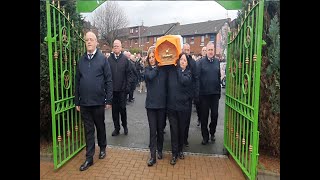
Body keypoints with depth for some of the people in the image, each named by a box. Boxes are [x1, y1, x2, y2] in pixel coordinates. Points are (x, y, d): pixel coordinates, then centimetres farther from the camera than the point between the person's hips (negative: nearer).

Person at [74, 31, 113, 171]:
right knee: (88, 130, 9)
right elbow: (77, 82, 8)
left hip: (98, 102, -2)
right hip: (84, 103, 3)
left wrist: (109, 100, -9)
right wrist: (77, 102, 7)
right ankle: (89, 158, 19)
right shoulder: (81, 60, 7)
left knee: (100, 127, 15)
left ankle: (102, 148, 38)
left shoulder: (103, 59, -3)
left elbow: (109, 80, -6)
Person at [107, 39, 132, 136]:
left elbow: (128, 73, -2)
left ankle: (125, 125, 27)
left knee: (122, 108, 5)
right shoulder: (109, 59, 2)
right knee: (114, 109, 9)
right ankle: (116, 128, 22)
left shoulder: (125, 59, 0)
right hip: (112, 89, 2)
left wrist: (128, 86, -8)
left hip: (122, 89, -1)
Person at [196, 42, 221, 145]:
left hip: (215, 93, 3)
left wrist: (219, 91, 6)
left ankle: (212, 133, 31)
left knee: (215, 114, 9)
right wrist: (198, 93, -12)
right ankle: (205, 136, 20)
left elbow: (219, 77, 8)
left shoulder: (217, 61, 6)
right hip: (204, 93, -3)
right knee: (204, 116, 6)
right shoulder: (201, 62, -4)